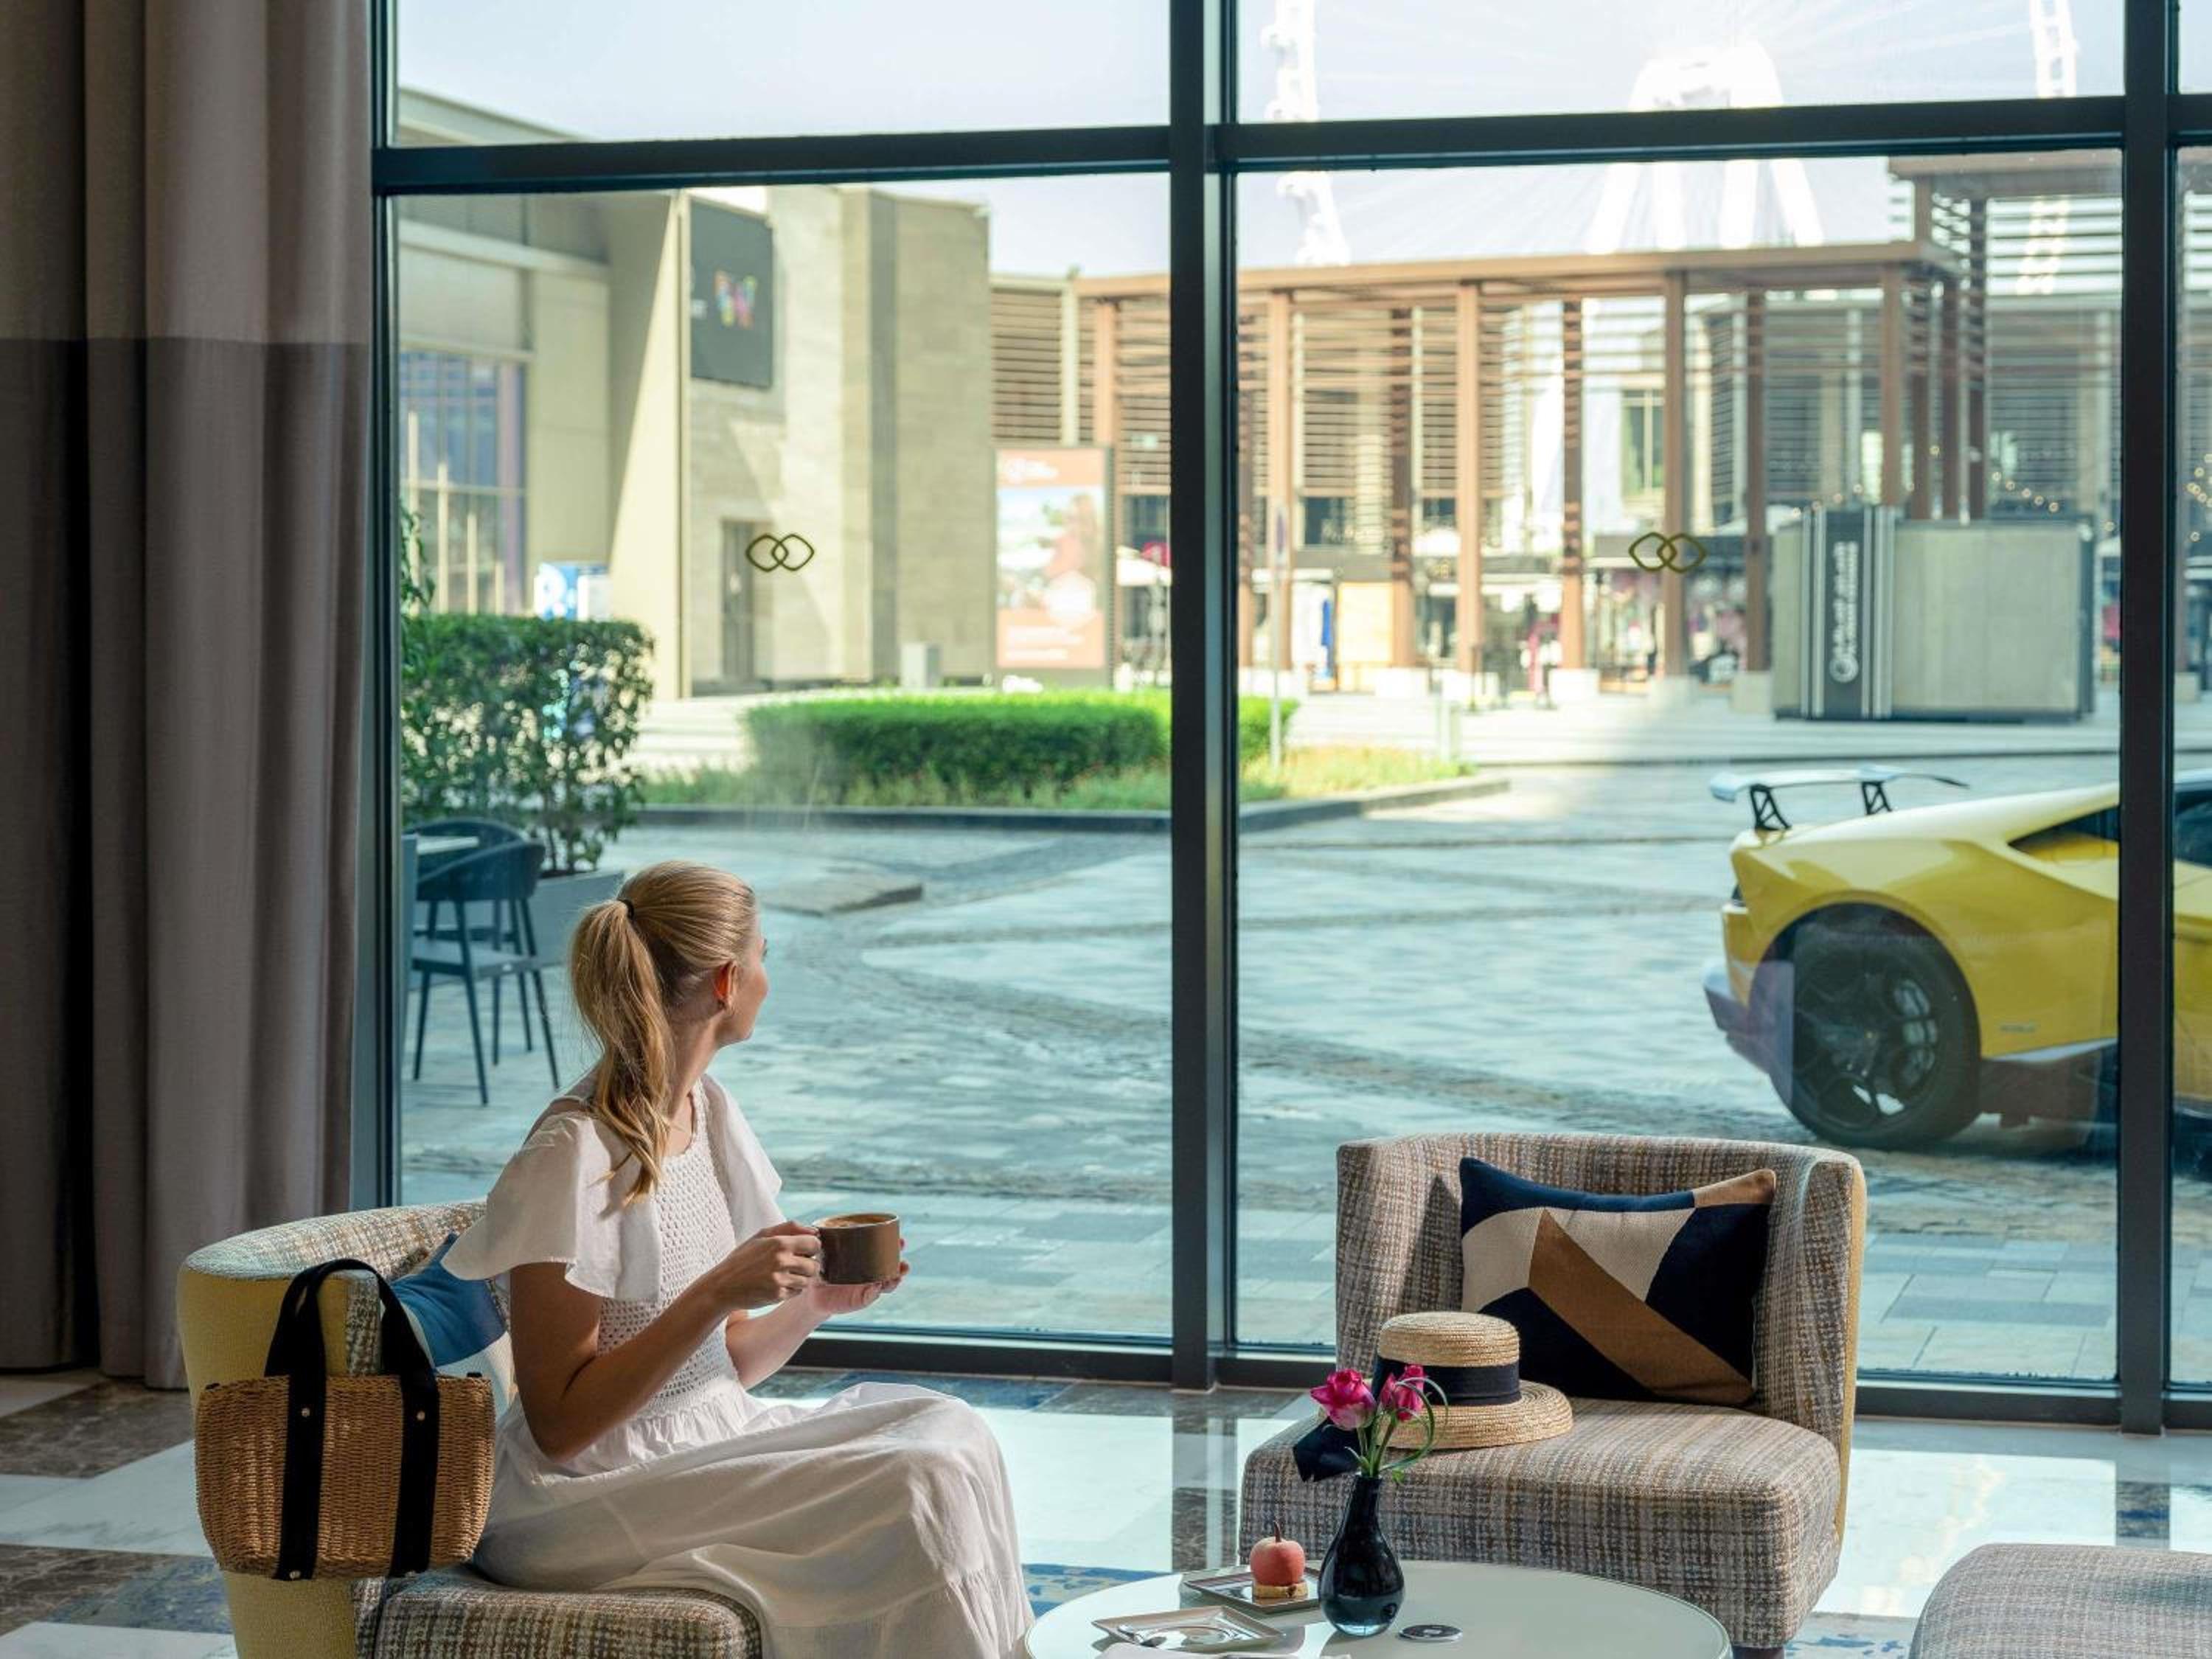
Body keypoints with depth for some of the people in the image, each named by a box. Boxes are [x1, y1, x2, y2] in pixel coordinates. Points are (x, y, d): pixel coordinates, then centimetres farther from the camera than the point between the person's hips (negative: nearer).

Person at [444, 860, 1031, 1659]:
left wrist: (813, 1301, -4)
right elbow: (560, 1426, -20)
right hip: (584, 1500, -9)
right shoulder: (572, 1158, -19)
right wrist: (718, 1293, -26)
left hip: (712, 1442, 9)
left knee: (944, 1427, -6)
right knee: (915, 1487, -19)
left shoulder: (707, 1111, 8)